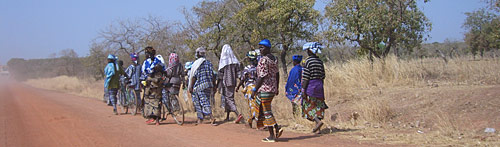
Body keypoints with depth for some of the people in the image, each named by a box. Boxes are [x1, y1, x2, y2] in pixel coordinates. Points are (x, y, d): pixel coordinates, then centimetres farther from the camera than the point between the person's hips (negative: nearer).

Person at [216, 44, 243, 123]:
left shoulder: (223, 61, -11)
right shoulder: (234, 60, 4)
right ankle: (227, 117, 21)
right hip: (233, 82, 6)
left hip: (226, 82, -6)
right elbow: (237, 72, 7)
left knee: (228, 98, -6)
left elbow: (220, 74, -10)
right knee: (230, 97, 16)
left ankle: (238, 114, -24)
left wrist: (217, 84, -1)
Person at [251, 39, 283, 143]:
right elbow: (277, 74, 17)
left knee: (266, 112, -3)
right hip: (273, 88, 9)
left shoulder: (263, 59, -15)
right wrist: (277, 88, 24)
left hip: (265, 88, -9)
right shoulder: (274, 59, 13)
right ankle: (277, 128, 8)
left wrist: (255, 90, -15)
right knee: (263, 110, 17)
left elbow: (262, 76, -19)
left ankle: (272, 136, 0)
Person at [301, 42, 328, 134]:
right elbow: (322, 76, 11)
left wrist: (303, 90, -13)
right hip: (319, 85, 6)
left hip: (310, 85, -6)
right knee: (318, 107, 9)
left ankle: (318, 121, -19)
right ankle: (318, 129, 7)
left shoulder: (308, 61, -11)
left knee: (309, 106, 2)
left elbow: (306, 78, -15)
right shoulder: (320, 61, 9)